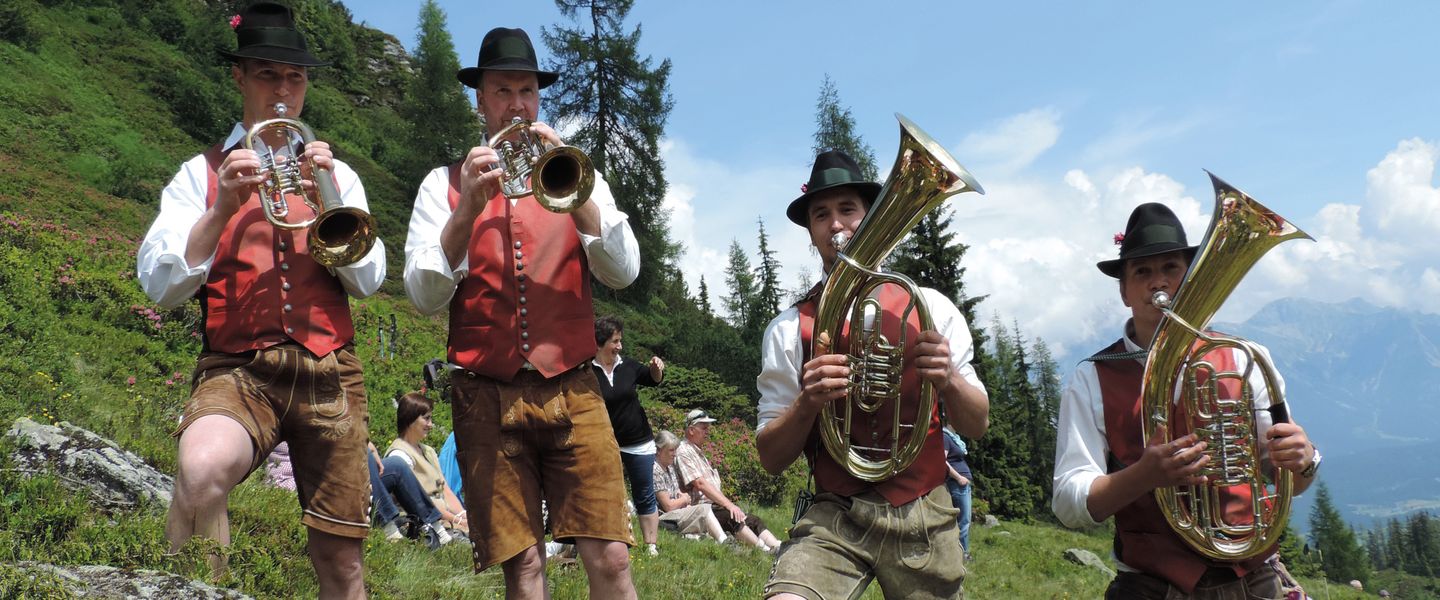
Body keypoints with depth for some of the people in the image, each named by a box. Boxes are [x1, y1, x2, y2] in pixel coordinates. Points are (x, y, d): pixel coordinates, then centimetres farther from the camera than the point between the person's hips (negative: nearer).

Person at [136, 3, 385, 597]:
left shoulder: (336, 174, 15)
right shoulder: (202, 173, 10)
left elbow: (368, 280, 3)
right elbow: (160, 285, -2)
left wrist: (329, 200, -10)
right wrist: (223, 207, -15)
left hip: (329, 372, 2)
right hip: (237, 369, -2)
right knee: (202, 472, -35)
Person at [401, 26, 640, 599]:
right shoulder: (446, 182, 10)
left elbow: (622, 271, -2)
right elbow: (425, 295, -3)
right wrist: (468, 209, -16)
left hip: (572, 391, 1)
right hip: (486, 397, 0)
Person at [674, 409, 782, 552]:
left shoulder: (699, 452, 25)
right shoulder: (683, 452, -7)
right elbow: (700, 484, -18)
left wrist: (730, 505, 8)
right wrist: (729, 505, -23)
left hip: (714, 505, 9)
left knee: (753, 520, -9)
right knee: (732, 517, -32)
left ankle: (779, 549, -26)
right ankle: (765, 551, -43)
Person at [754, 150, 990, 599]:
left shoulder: (930, 308, 4)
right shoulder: (788, 329, 1)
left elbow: (977, 425, 6)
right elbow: (772, 458, 0)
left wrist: (948, 378, -16)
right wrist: (807, 402, -20)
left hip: (924, 518, 2)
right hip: (835, 517, -2)